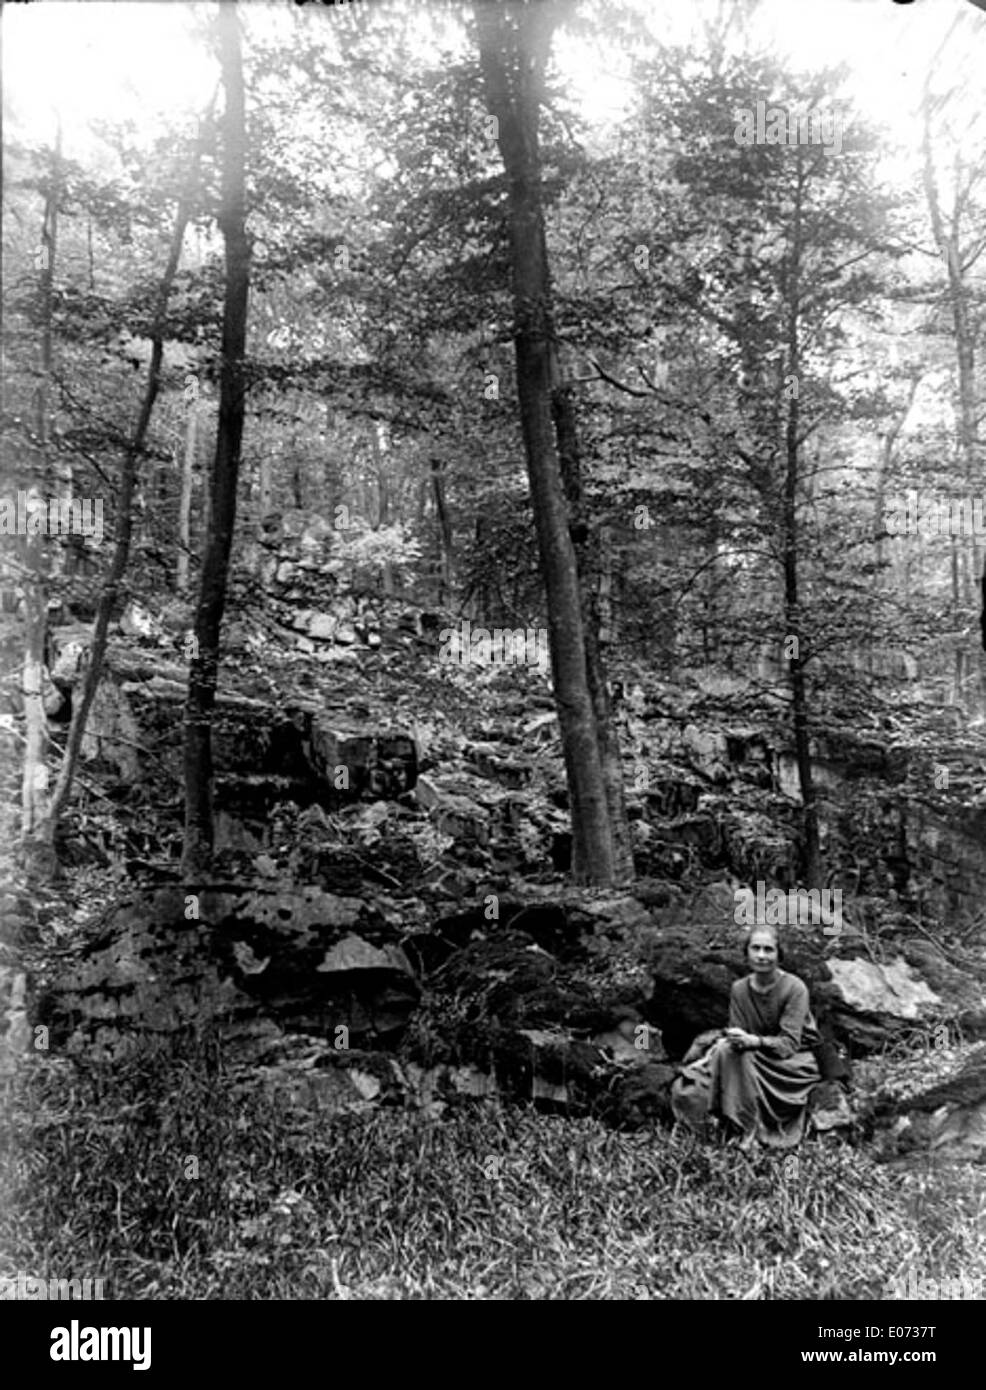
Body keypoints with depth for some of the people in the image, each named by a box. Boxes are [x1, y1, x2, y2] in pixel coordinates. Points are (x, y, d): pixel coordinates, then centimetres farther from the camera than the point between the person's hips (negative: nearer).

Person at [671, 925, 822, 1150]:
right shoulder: (739, 990, -2)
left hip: (795, 1061, -4)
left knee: (746, 1057, -30)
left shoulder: (794, 988, -16)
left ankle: (750, 1133, -22)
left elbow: (789, 1043, -23)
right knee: (727, 1050, -25)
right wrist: (727, 1039, -27)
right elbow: (737, 1034, -2)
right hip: (755, 1058, 5)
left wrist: (754, 1041, -39)